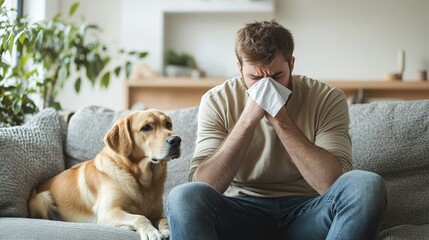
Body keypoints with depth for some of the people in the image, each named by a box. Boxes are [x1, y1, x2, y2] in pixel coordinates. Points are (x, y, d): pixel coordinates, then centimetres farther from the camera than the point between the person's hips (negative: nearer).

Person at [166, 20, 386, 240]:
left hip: (306, 213, 1)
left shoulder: (327, 99, -5)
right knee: (183, 197, -32)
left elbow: (333, 184, -17)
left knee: (367, 186, -30)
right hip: (242, 214, 0)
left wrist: (281, 121, -22)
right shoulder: (217, 101, -3)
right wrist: (248, 120, -22)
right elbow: (203, 188, -15)